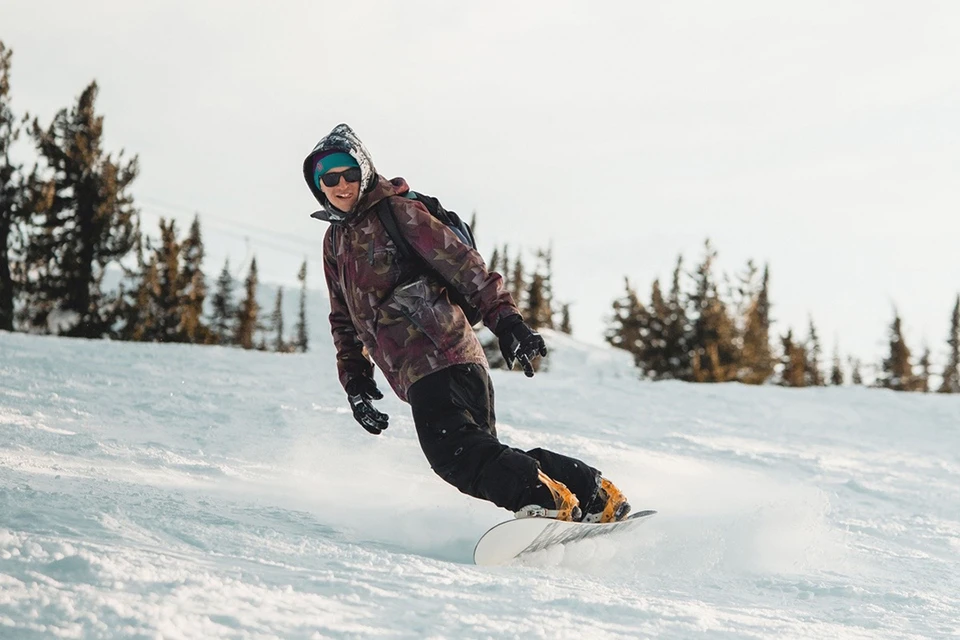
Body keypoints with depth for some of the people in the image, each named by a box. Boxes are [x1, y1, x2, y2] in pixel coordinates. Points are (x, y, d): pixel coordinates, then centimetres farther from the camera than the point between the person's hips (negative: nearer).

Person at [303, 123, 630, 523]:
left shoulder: (397, 212, -1)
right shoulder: (334, 240, 23)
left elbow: (461, 262, -9)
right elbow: (345, 320, 31)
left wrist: (504, 319, -19)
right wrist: (354, 379, 19)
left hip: (441, 353, -8)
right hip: (415, 374, 8)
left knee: (453, 448, -28)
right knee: (477, 455, 1)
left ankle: (546, 498, -30)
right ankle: (588, 490, 0)